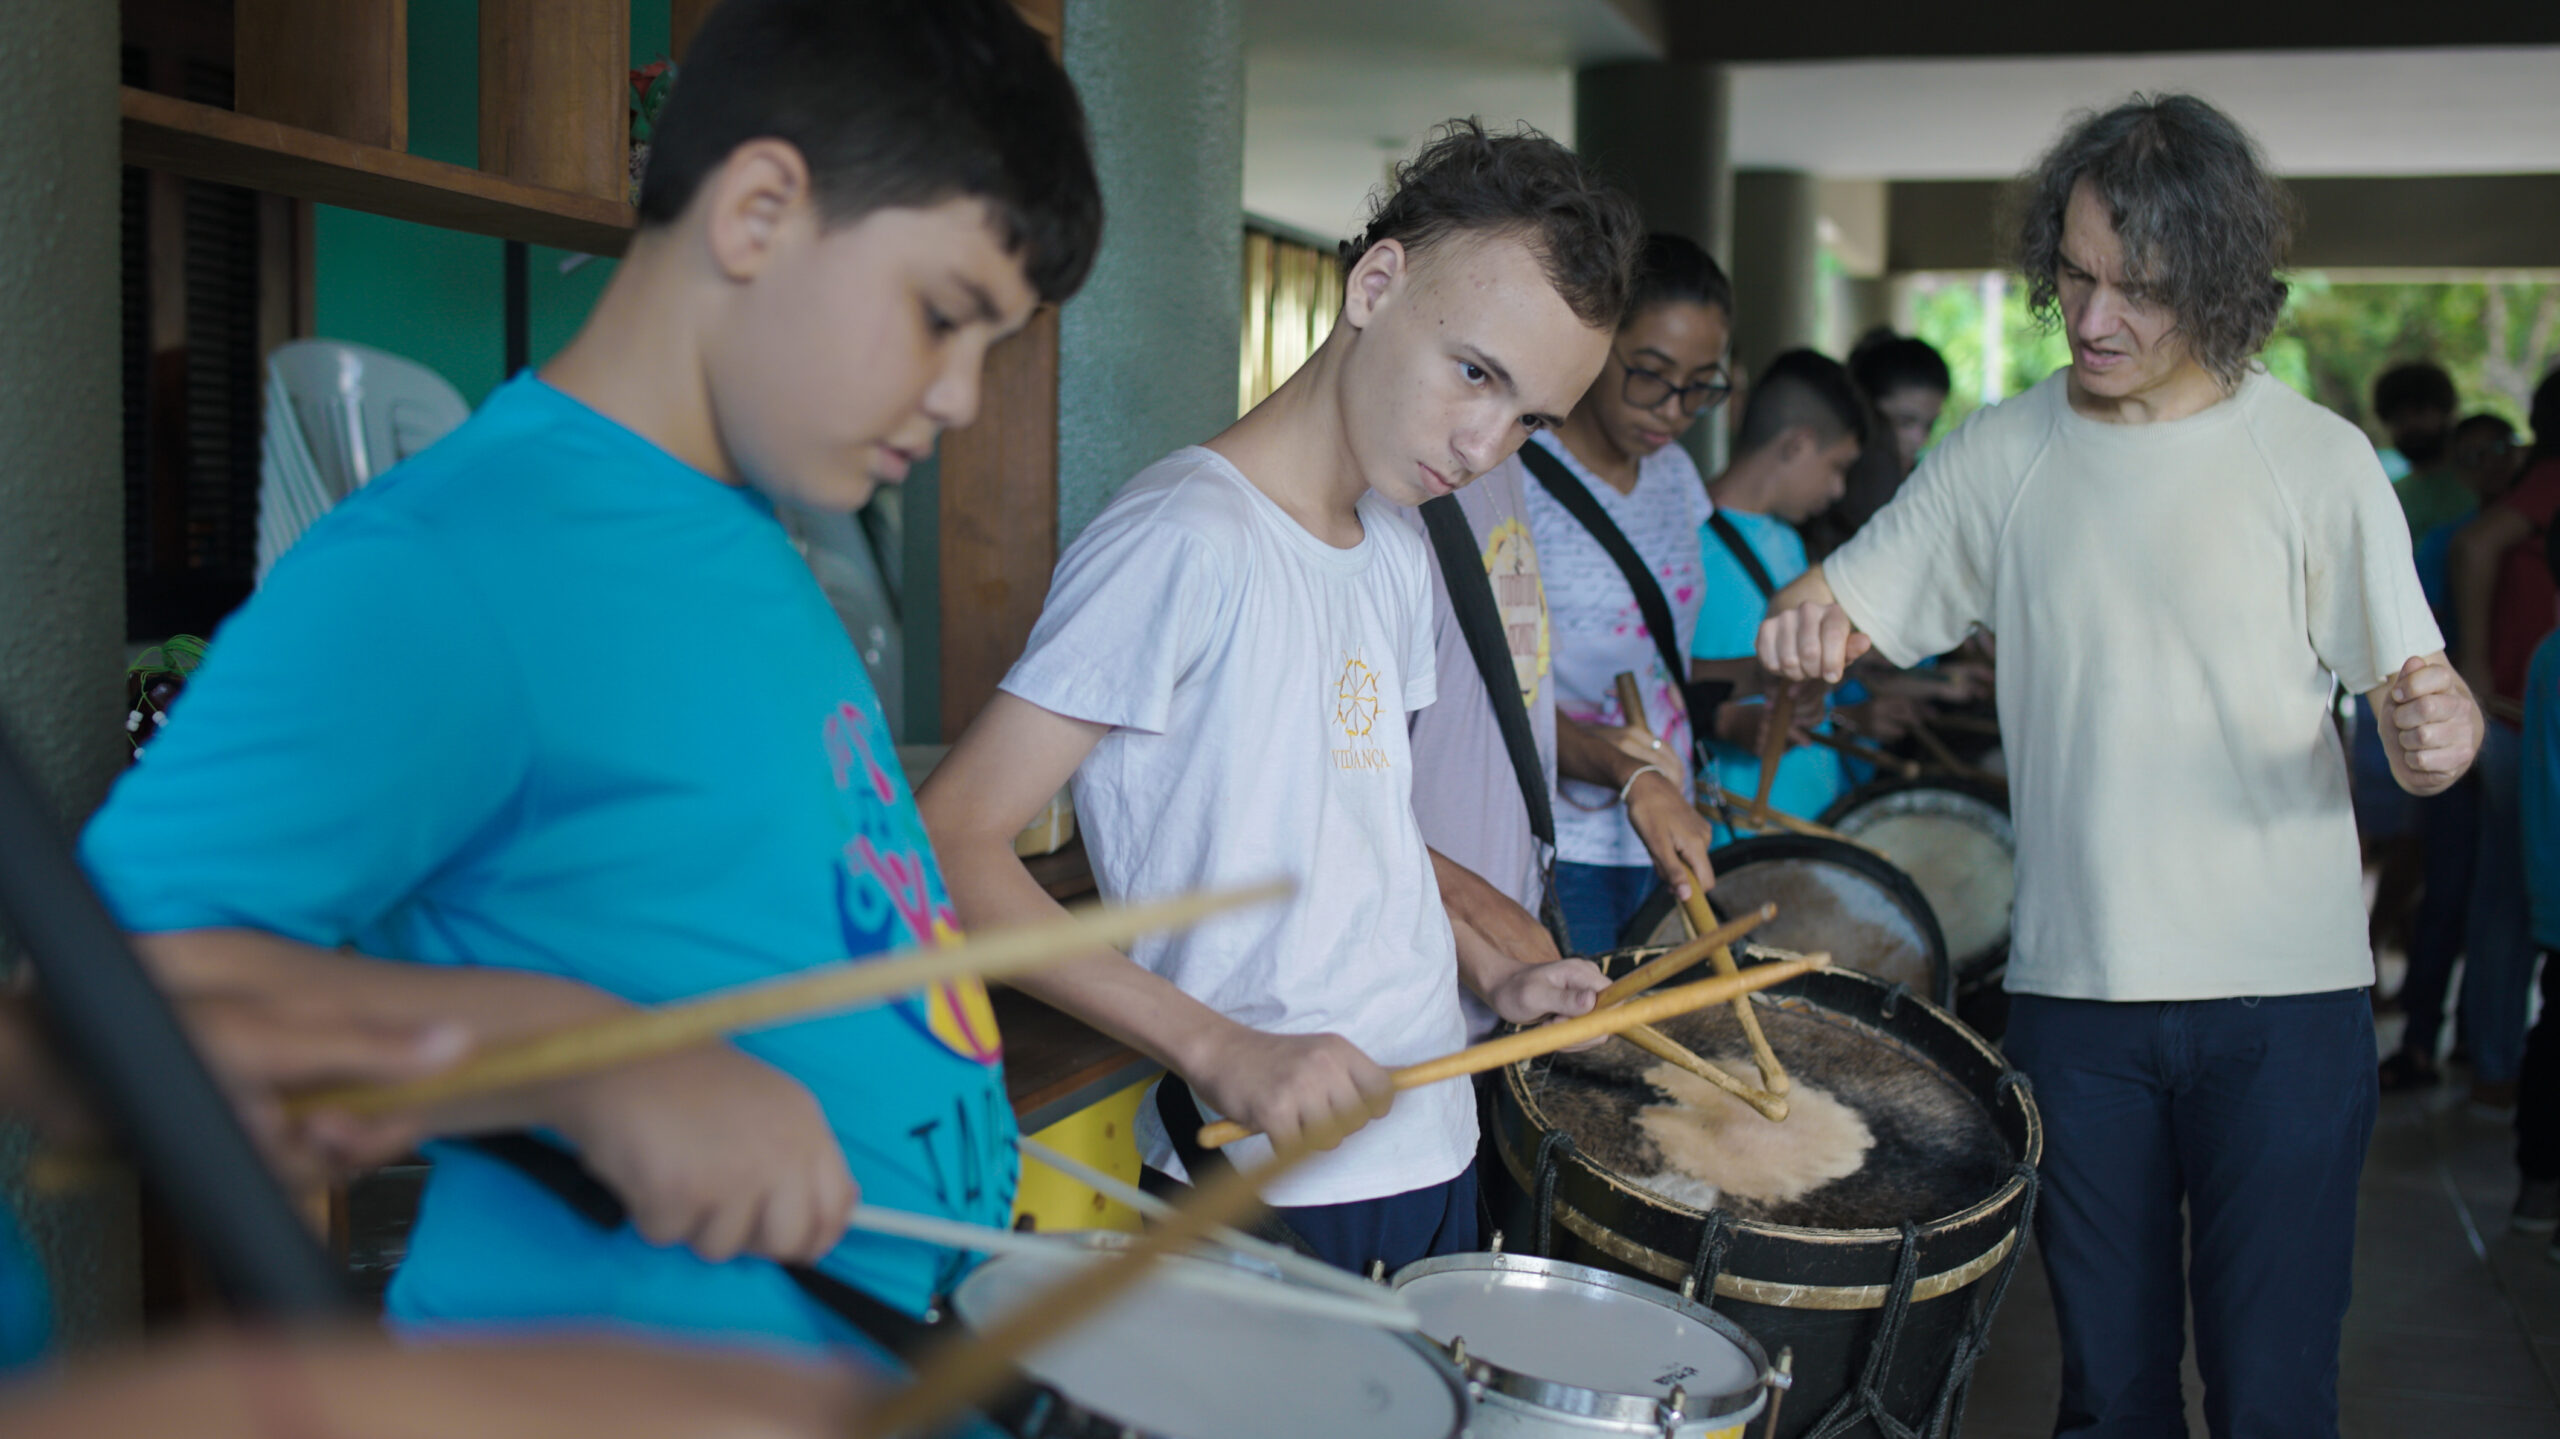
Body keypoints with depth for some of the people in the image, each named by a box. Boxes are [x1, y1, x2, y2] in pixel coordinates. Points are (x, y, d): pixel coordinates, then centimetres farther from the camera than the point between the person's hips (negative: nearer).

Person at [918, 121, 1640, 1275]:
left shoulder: (1395, 554, 10)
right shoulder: (1186, 540, -19)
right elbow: (951, 846, -23)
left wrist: (1492, 973, 7)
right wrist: (1224, 1051, -29)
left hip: (1433, 1154, 9)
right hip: (1274, 1196, -8)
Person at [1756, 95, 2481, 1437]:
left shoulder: (2315, 458, -3)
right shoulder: (2001, 456, 5)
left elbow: (2419, 695, -3)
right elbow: (1832, 610, 7)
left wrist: (2439, 728, -27)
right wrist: (1804, 624, -16)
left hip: (2281, 992, -2)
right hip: (2073, 987, 3)